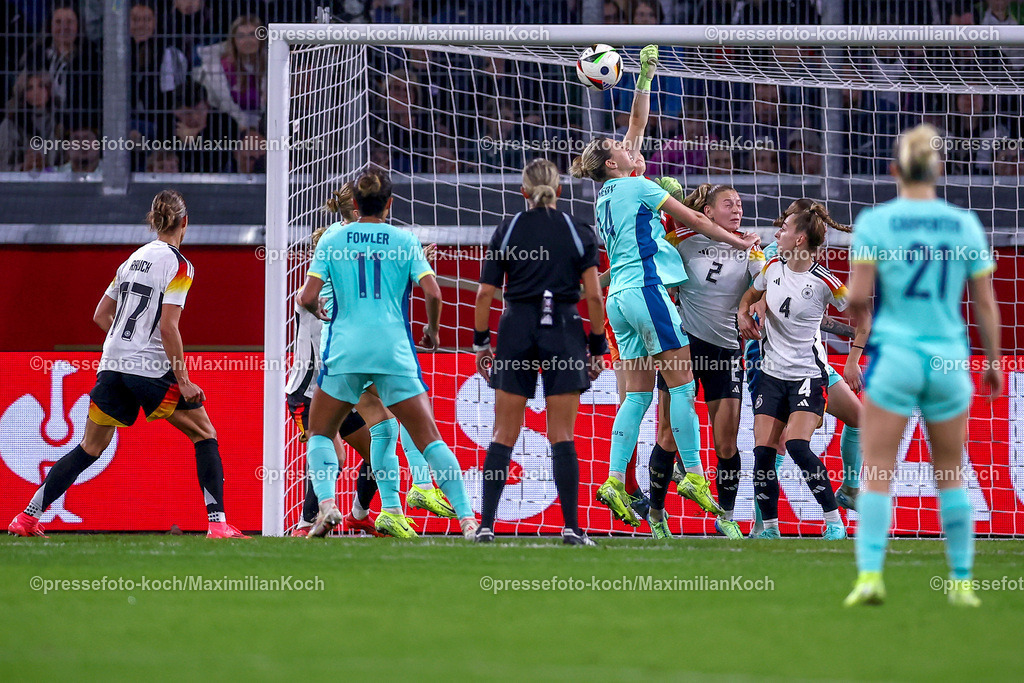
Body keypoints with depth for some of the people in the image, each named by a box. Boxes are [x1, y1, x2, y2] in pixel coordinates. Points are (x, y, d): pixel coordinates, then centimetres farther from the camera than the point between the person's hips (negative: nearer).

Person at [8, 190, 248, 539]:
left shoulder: (134, 258, 13)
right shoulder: (178, 265, -8)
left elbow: (101, 316, 17)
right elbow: (168, 327, -17)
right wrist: (183, 381, -14)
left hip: (113, 366, 6)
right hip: (153, 368, -6)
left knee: (90, 448, 14)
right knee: (205, 435, 8)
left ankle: (27, 518, 10)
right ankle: (218, 523, -1)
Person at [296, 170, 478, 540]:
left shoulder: (332, 240, 6)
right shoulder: (404, 240, 4)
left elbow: (308, 297, 0)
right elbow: (433, 292, -5)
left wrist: (316, 311, 23)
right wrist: (433, 331, 13)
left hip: (344, 352, 0)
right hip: (395, 353, 0)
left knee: (320, 434, 17)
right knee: (428, 438, 1)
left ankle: (326, 503, -7)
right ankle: (467, 519, -9)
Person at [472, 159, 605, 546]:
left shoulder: (508, 230, 4)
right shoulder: (579, 233, 2)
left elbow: (485, 294, 1)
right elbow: (594, 297, -2)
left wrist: (481, 344, 9)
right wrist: (597, 348, 6)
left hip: (516, 330, 1)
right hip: (563, 332, -1)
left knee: (504, 436, 5)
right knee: (562, 437, 2)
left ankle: (486, 525, -2)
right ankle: (571, 527, -4)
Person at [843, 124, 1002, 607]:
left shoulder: (874, 222, -5)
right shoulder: (965, 225, 2)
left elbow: (858, 296, -11)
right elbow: (986, 304, 4)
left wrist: (856, 312, 12)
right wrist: (993, 363, 16)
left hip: (895, 355, -2)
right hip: (949, 359, 2)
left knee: (876, 475, 1)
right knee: (950, 476, 14)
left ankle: (870, 574, -13)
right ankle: (962, 581, 14)